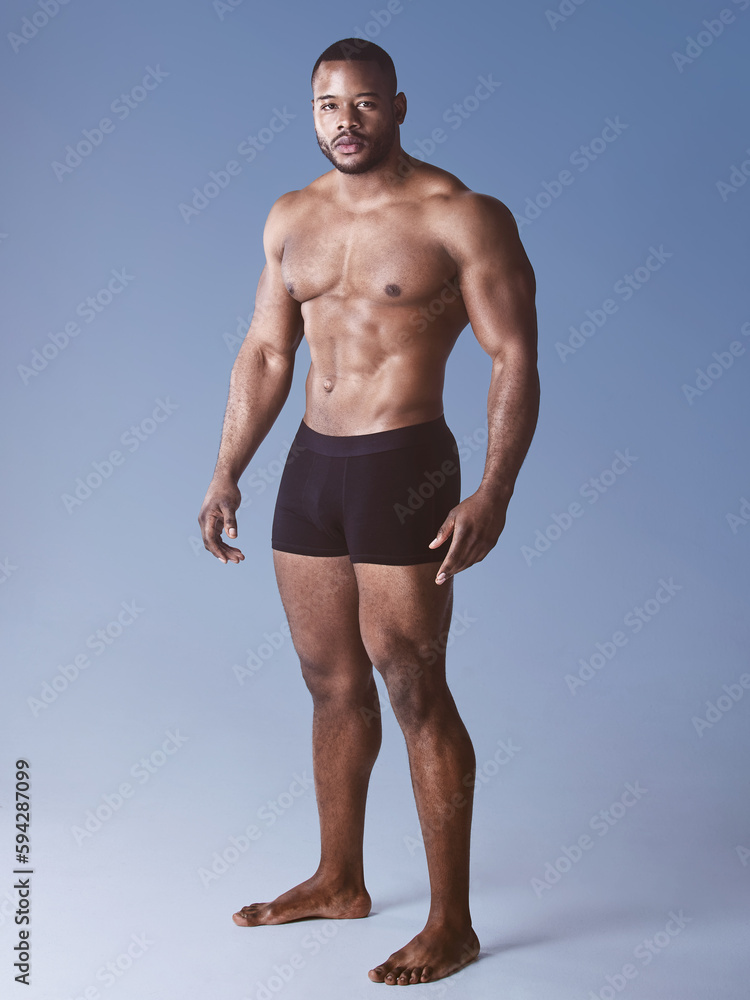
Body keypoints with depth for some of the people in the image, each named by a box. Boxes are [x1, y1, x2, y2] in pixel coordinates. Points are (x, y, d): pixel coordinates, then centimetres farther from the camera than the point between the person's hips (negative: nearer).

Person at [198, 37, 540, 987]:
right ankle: (339, 882, 32)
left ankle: (450, 924, 12)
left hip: (405, 469, -6)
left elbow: (515, 358, -11)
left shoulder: (463, 218, -8)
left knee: (415, 692, -2)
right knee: (331, 684, 14)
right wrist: (226, 475, 10)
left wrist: (493, 495, -21)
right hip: (310, 464, 6)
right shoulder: (291, 217, 11)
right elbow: (265, 353, 14)